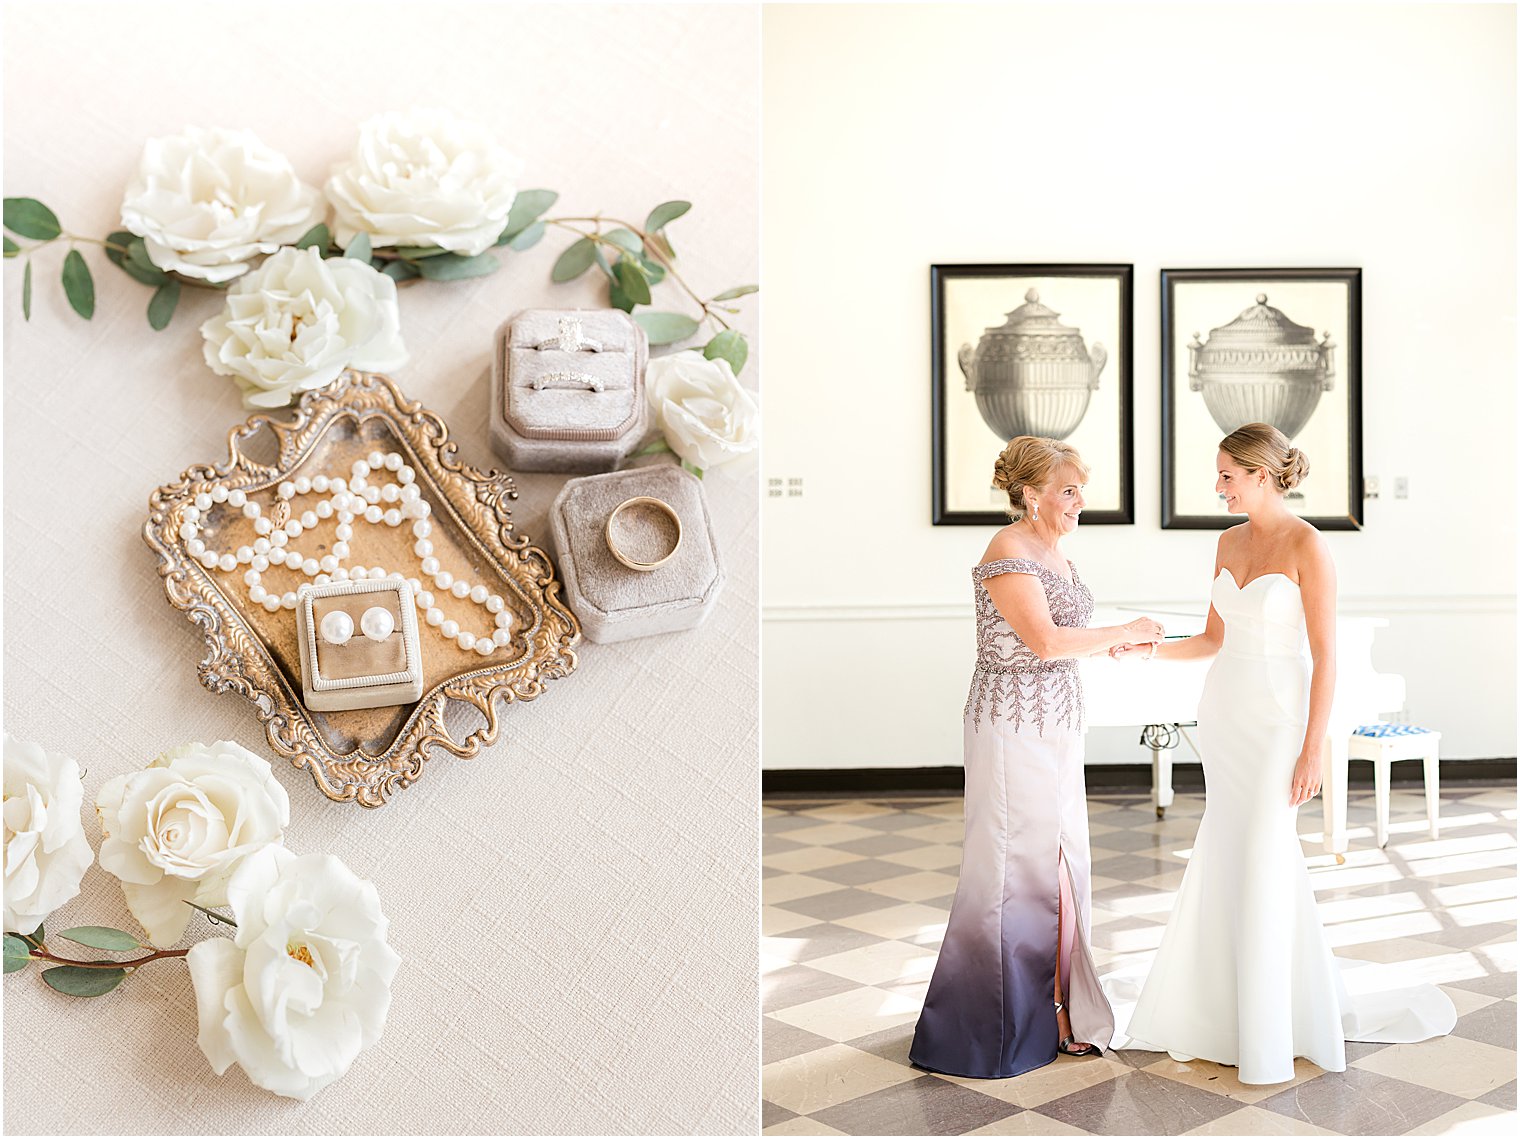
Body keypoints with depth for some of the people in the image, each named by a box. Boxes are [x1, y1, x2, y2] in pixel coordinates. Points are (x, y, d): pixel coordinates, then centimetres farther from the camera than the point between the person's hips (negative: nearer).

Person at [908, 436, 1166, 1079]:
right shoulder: (1007, 554, -16)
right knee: (1014, 869, -1)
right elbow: (1045, 641, -25)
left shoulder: (1054, 550, 12)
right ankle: (991, 1031, 12)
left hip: (1056, 728, 9)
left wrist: (1116, 643, 3)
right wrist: (1122, 632, -14)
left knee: (1060, 866, 12)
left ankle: (1053, 1014, 24)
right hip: (1012, 730, -9)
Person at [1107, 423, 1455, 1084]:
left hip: (1277, 718, -7)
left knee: (1264, 861, -2)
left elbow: (1324, 657, -14)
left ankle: (1273, 1033, 11)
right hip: (1222, 713, 7)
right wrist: (1148, 650, 0)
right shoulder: (1230, 542, 9)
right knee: (1228, 856, 12)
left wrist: (1313, 751, -16)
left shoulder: (1308, 546, -13)